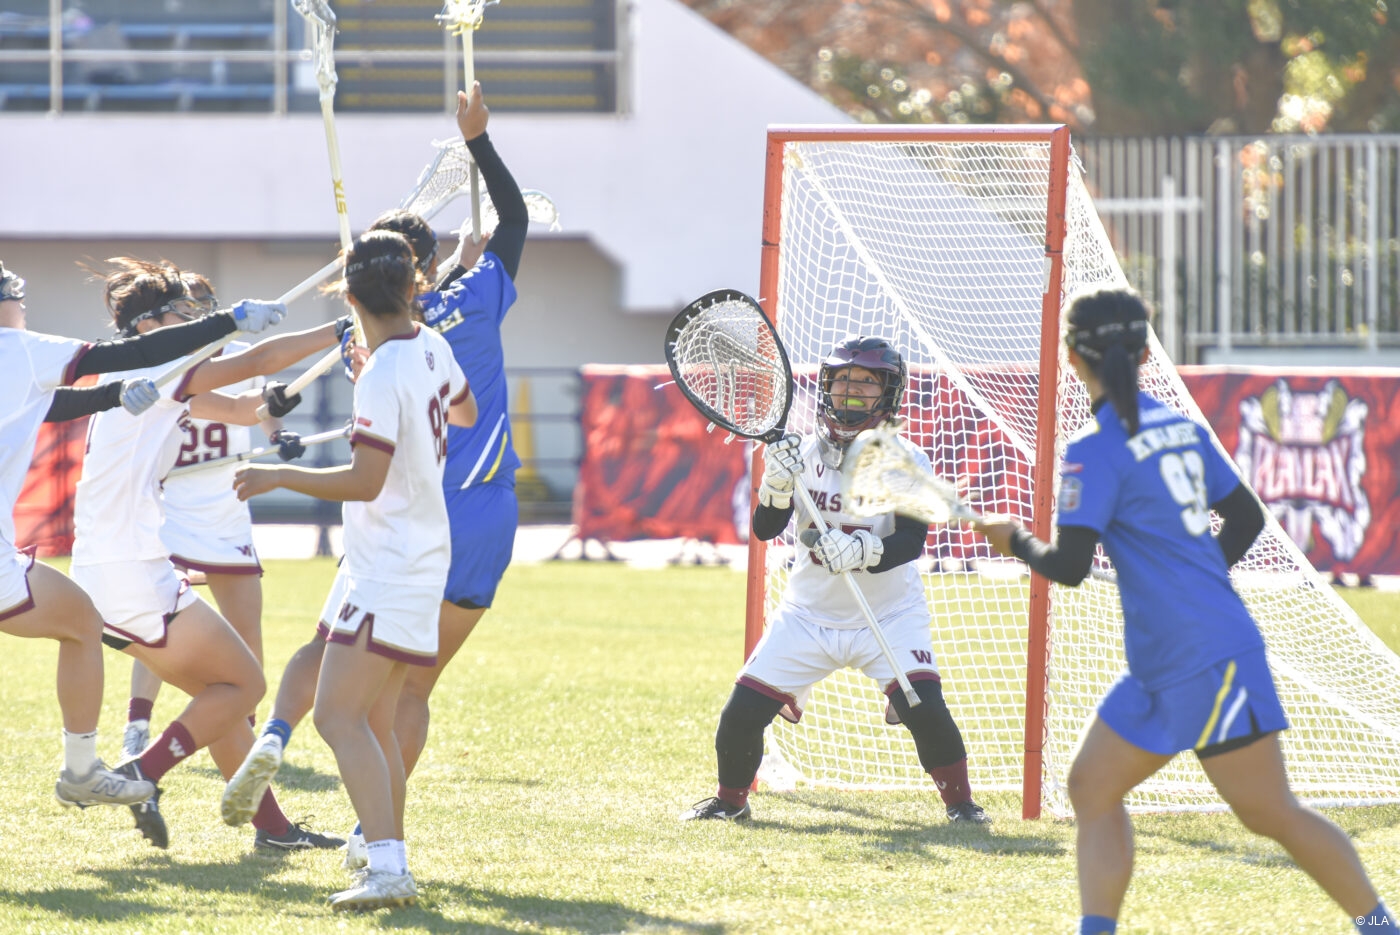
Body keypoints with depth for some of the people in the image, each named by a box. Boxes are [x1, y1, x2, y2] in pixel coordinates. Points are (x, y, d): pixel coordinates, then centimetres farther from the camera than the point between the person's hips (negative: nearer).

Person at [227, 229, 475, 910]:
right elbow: (465, 410, 27)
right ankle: (390, 857, 23)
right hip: (418, 558, 10)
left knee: (339, 715, -17)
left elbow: (365, 481, -24)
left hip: (388, 571, -10)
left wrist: (279, 477, -15)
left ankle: (387, 867, -28)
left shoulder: (383, 377, -20)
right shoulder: (431, 348, 6)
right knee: (374, 723, 18)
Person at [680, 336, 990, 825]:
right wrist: (778, 483, -24)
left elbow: (912, 541, -20)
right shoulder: (803, 451, -3)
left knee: (923, 706, -22)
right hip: (810, 613, 2)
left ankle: (960, 802, -1)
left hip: (890, 614, -2)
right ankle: (730, 798, 22)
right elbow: (765, 529, -5)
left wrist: (865, 551, -39)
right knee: (742, 711, -4)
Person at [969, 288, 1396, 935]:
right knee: (1092, 786, 11)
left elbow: (1069, 566, -16)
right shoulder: (1180, 428, 10)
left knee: (1270, 813, -3)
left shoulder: (1096, 451, -14)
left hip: (1209, 660, -9)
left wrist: (1015, 541, 3)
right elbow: (1246, 517, 17)